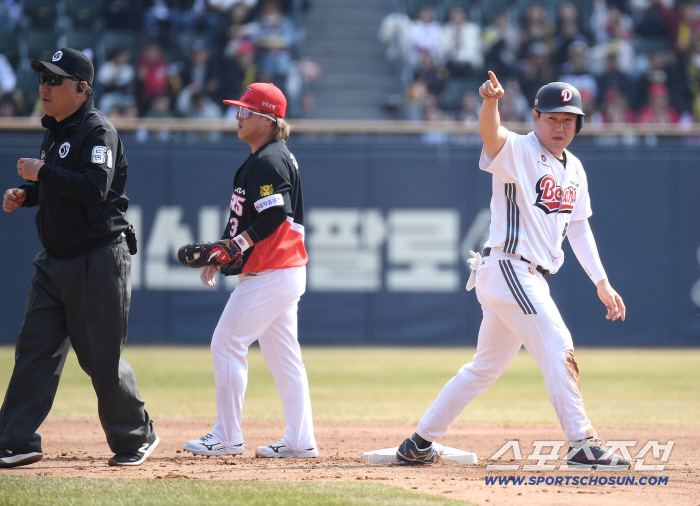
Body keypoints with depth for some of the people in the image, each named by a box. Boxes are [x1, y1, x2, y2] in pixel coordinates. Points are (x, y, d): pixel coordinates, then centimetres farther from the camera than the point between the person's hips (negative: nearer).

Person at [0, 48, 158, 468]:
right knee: (35, 350, 2)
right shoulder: (56, 130, 14)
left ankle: (136, 438, 15)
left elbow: (94, 188, -27)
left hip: (99, 259, -9)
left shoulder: (97, 131, -14)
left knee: (102, 358, -2)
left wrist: (41, 172, -22)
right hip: (56, 260, 9)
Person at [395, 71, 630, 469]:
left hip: (532, 279, 9)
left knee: (488, 366, 15)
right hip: (507, 269, -9)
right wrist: (490, 102, -55)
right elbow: (492, 135, -33)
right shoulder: (517, 152, -10)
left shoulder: (574, 169, 15)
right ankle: (582, 445, -16)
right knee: (558, 348, -16)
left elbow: (578, 227, 20)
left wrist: (601, 282, 14)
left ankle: (420, 444, 24)